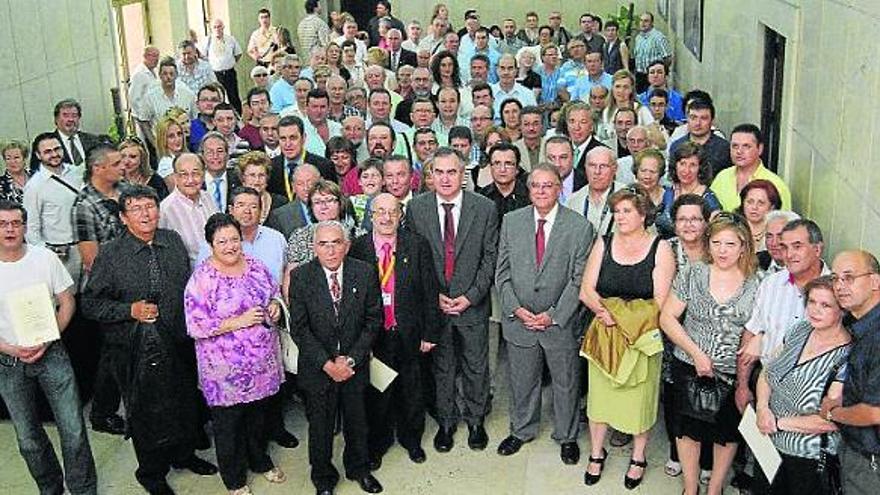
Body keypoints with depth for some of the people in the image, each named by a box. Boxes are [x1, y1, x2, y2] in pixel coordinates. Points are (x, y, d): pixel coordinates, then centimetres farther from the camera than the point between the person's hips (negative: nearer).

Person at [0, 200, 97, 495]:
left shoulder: (45, 258, -5)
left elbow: (67, 303, 1)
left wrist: (46, 341, -12)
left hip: (51, 354, -1)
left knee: (73, 430, -3)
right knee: (28, 438, 13)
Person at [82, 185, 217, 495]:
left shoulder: (174, 242, 1)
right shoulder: (110, 255, -12)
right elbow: (90, 303, -7)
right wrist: (130, 310, -20)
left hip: (179, 344, 4)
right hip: (137, 350, -4)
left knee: (186, 404, 20)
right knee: (146, 412, 11)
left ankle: (183, 454, 46)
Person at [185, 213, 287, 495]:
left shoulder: (256, 267, 0)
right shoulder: (202, 279, -17)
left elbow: (273, 292, 16)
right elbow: (196, 326, -20)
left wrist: (274, 306, -7)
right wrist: (239, 322, -23)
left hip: (262, 362, 5)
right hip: (226, 369, -5)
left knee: (258, 414, 22)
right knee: (229, 422, 12)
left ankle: (259, 459, 47)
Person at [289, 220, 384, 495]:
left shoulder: (365, 273, -8)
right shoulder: (301, 276, -12)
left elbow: (374, 320, -5)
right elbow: (299, 328, -11)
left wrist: (351, 359, -12)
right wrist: (327, 364, -16)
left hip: (355, 365, 1)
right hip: (317, 367, -1)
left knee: (357, 421, 18)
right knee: (320, 425, 14)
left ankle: (359, 468, 43)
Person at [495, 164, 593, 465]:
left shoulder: (580, 227, -9)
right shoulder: (511, 221, -1)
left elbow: (579, 279, -10)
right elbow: (502, 273, 1)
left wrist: (553, 315, -15)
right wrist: (517, 310, -11)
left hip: (560, 322, -2)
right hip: (518, 319, 2)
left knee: (566, 382, 14)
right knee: (522, 381, 17)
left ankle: (567, 436, 35)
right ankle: (522, 430, 39)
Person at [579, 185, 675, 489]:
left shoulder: (660, 249, -6)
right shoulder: (603, 244, 3)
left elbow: (659, 303, -12)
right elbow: (586, 291, -1)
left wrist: (619, 315, -15)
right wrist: (603, 311, -19)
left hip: (642, 338, -2)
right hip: (603, 335, 3)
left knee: (640, 396, 9)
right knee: (600, 393, 11)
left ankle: (638, 457, 30)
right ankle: (597, 453, 31)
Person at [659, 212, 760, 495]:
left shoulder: (755, 286, -4)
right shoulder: (692, 274, -4)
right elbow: (667, 318, -5)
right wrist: (696, 353, -13)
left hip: (734, 375, 0)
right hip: (690, 369, 0)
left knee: (728, 432, 14)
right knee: (689, 429, 13)